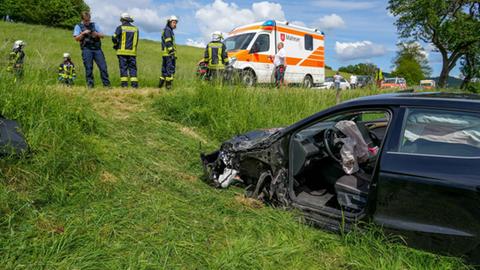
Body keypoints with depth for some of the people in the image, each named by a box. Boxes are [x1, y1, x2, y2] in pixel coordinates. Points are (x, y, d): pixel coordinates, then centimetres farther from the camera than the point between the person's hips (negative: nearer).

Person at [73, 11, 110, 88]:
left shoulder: (94, 25, 16)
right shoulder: (78, 26, 11)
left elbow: (102, 35, 12)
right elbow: (76, 38, 2)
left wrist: (96, 34, -8)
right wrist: (83, 33, -11)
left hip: (97, 49, 2)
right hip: (87, 50, -1)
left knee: (103, 67, -4)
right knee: (88, 68, -3)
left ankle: (107, 84, 0)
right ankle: (90, 84, 4)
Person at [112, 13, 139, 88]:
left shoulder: (120, 28, -1)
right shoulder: (135, 29, 11)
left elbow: (114, 38, -5)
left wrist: (116, 45, 14)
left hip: (122, 51, -2)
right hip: (132, 52, 3)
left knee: (123, 68, 0)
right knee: (132, 68, 4)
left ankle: (124, 84, -4)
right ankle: (134, 84, -3)